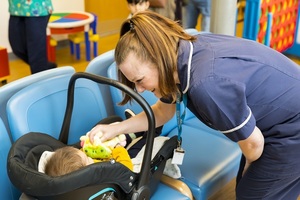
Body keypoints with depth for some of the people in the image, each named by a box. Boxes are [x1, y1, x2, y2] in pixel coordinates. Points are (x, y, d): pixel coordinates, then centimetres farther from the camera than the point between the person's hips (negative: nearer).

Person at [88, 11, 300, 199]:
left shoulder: (206, 83, -39)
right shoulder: (181, 53, -10)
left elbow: (253, 143, -23)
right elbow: (162, 112, 6)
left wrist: (250, 168, -1)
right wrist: (116, 128, -4)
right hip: (276, 124, 8)